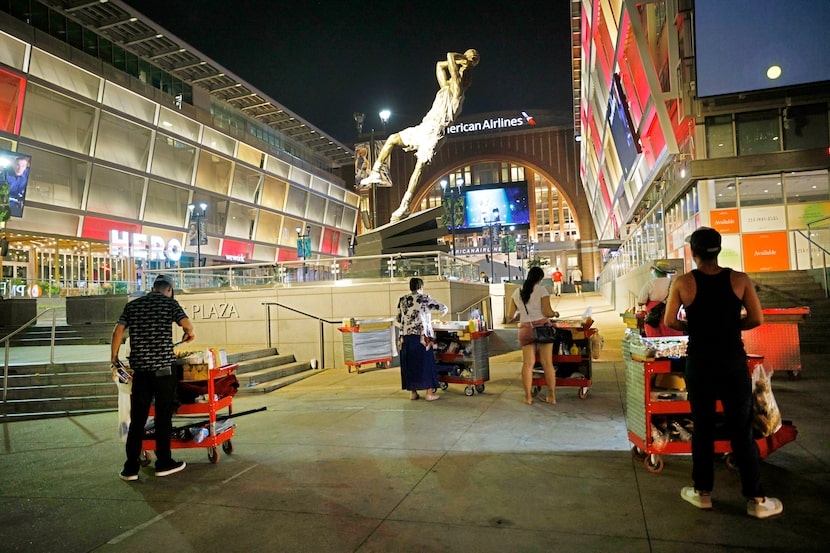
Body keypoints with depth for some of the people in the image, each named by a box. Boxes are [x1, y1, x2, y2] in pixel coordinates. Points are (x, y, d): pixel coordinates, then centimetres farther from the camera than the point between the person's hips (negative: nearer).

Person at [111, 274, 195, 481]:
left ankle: (131, 468, 11)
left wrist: (114, 357, 13)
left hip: (140, 369, 3)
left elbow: (118, 330, 4)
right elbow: (187, 324, -12)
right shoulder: (170, 303, 0)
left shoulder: (132, 305, 11)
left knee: (137, 419, 8)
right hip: (163, 368, -3)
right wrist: (189, 334, 10)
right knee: (163, 417, 7)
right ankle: (163, 463, 16)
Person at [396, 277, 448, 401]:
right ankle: (429, 393, 8)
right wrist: (444, 311, 25)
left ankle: (413, 392, 18)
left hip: (406, 336, 4)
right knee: (426, 363, 4)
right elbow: (444, 308, 2)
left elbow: (398, 319, 12)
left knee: (409, 364, 11)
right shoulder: (425, 298, -4)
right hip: (422, 336, -4)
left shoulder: (402, 300, 6)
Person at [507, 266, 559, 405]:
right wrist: (555, 314, 9)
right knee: (547, 362, 4)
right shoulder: (541, 290, -3)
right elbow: (547, 312, -11)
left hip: (525, 329, 3)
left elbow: (510, 316, 9)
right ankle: (552, 396, 10)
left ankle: (528, 397, 6)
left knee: (528, 363, 5)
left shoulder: (517, 292, 9)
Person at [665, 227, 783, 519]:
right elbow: (757, 319, -4)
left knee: (702, 428, 12)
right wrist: (731, 326, 12)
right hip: (733, 363, 1)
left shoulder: (683, 283, -8)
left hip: (700, 363, 0)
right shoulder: (739, 279, -4)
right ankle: (756, 499, 15)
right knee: (741, 430, 9)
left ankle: (702, 492, 22)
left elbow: (670, 322, -8)